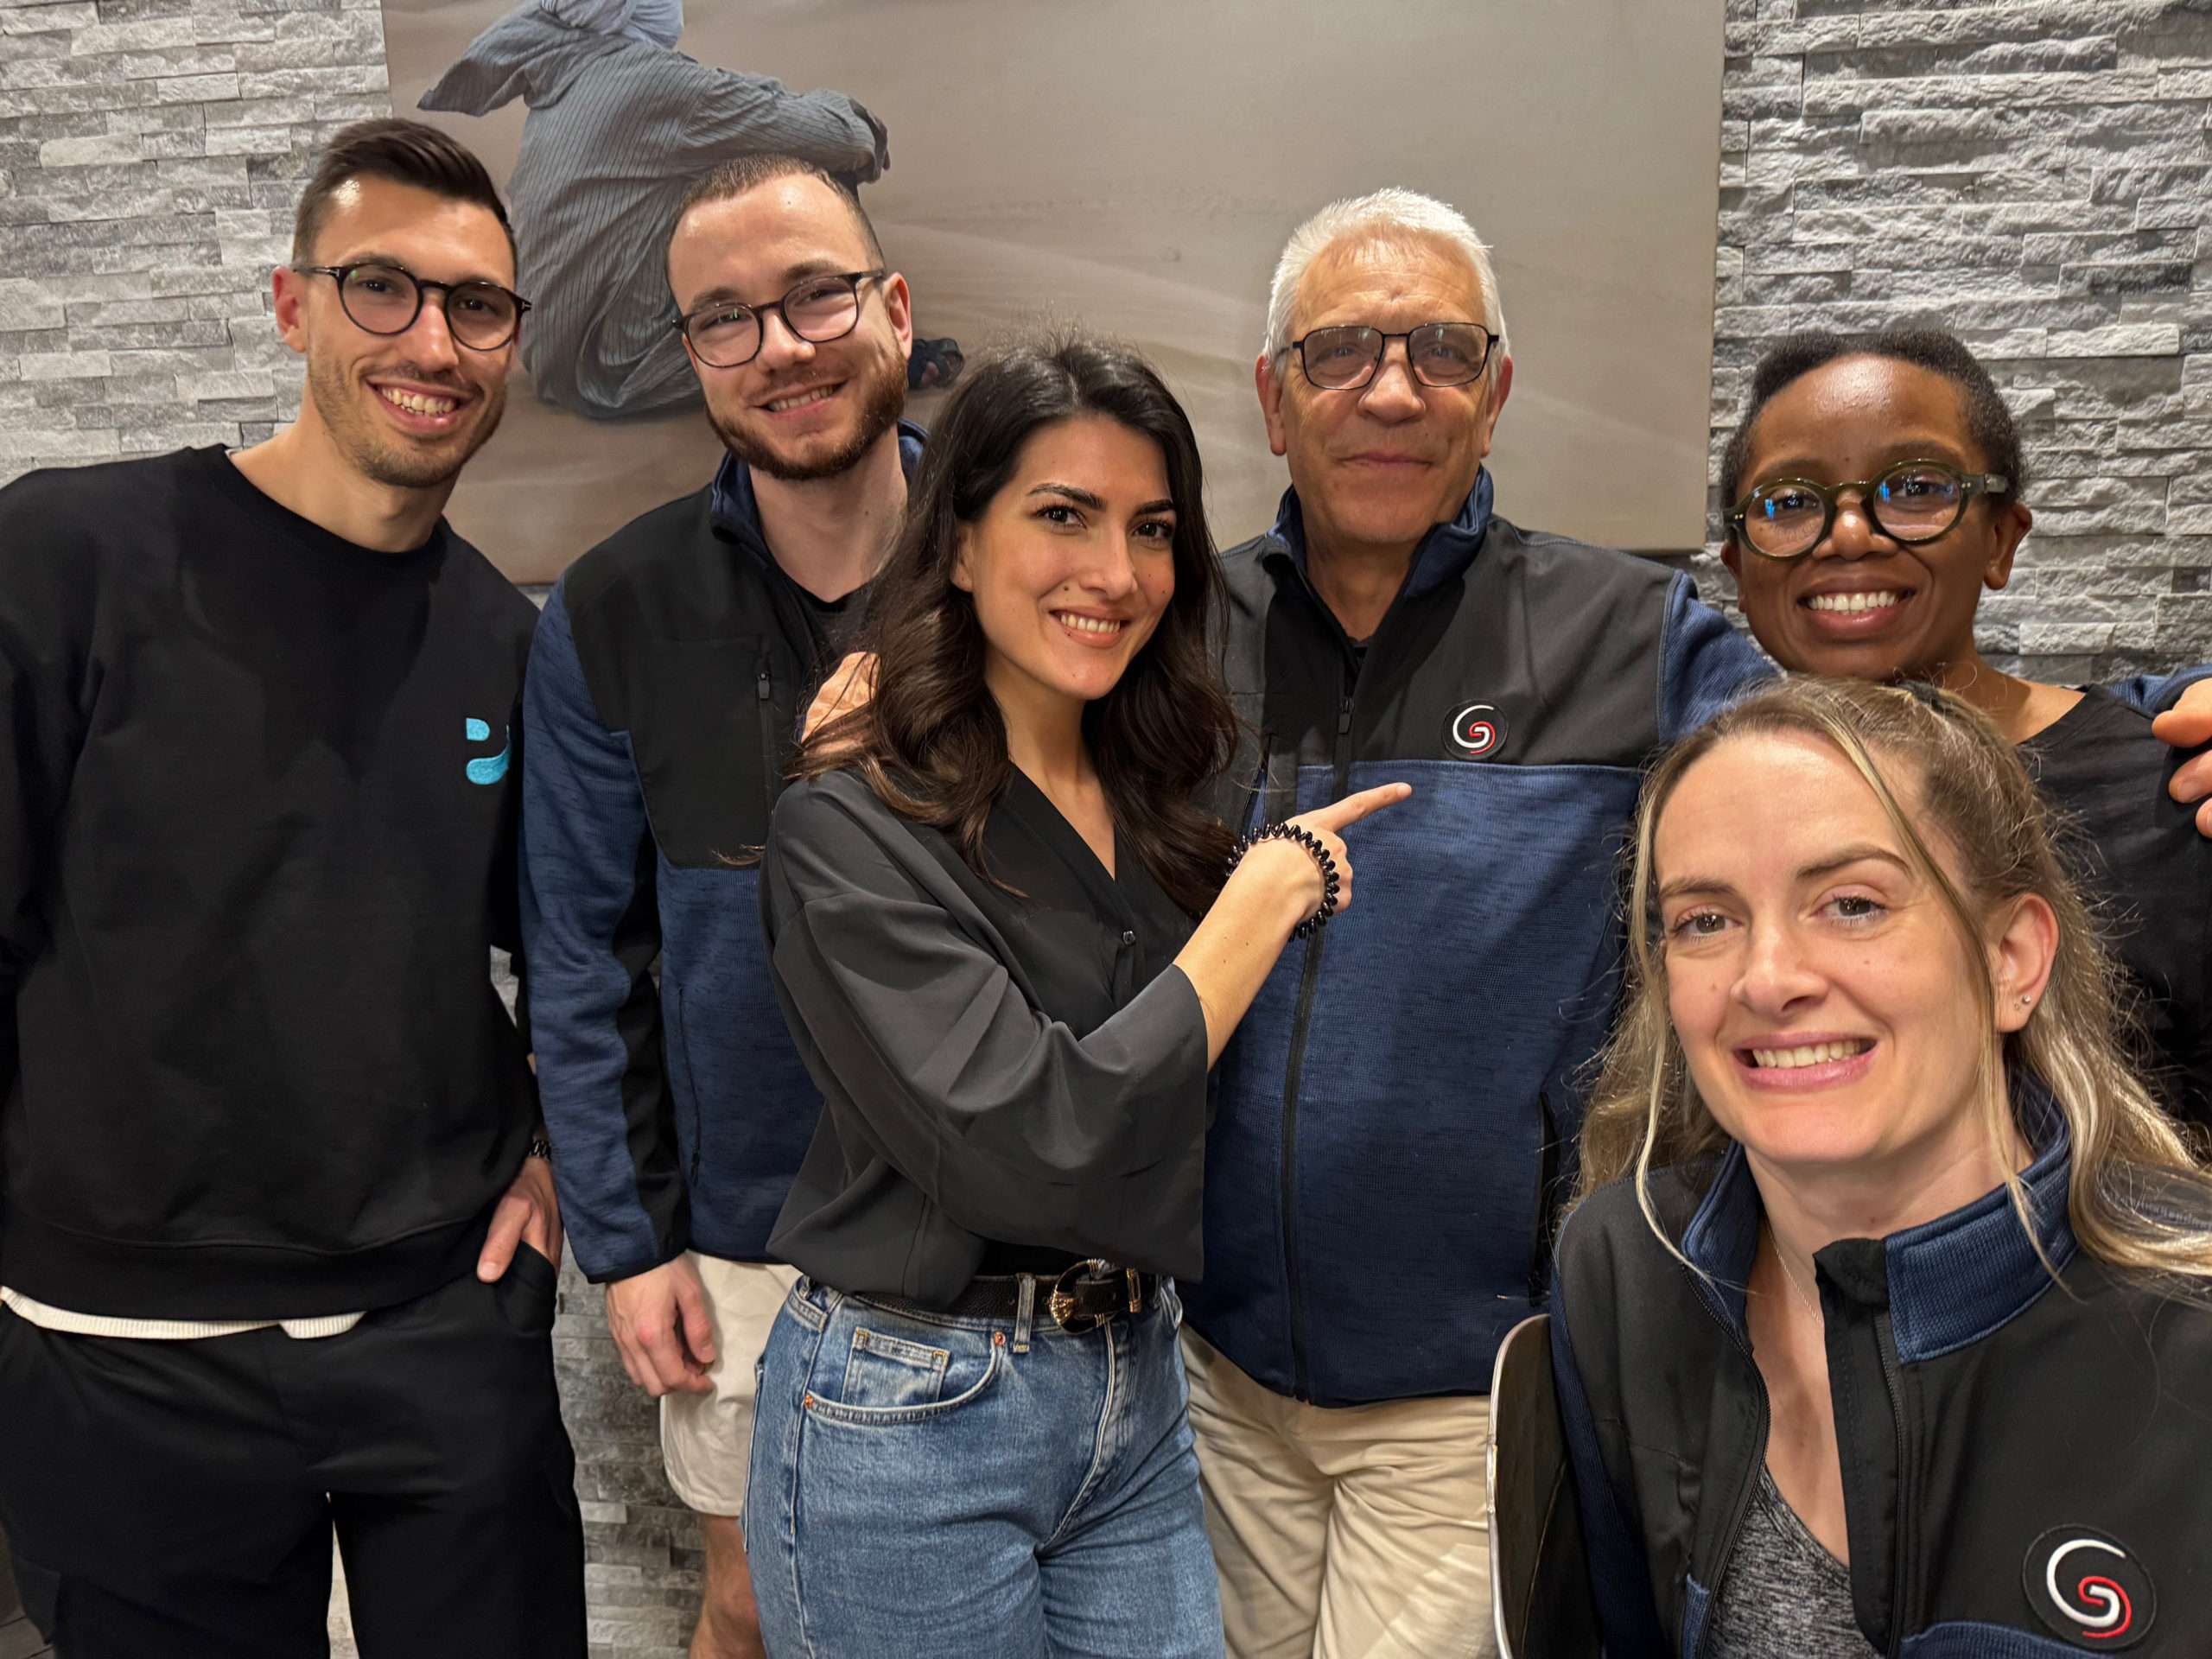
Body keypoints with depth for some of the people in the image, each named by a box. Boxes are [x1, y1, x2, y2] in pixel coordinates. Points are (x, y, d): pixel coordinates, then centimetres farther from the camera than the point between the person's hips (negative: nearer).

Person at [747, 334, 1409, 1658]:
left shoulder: (1152, 802, 3)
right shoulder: (854, 824, -17)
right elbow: (1029, 1152, -26)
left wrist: (1298, 884, -4)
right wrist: (1266, 899, -19)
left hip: (1137, 1391, 6)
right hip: (912, 1417, -6)